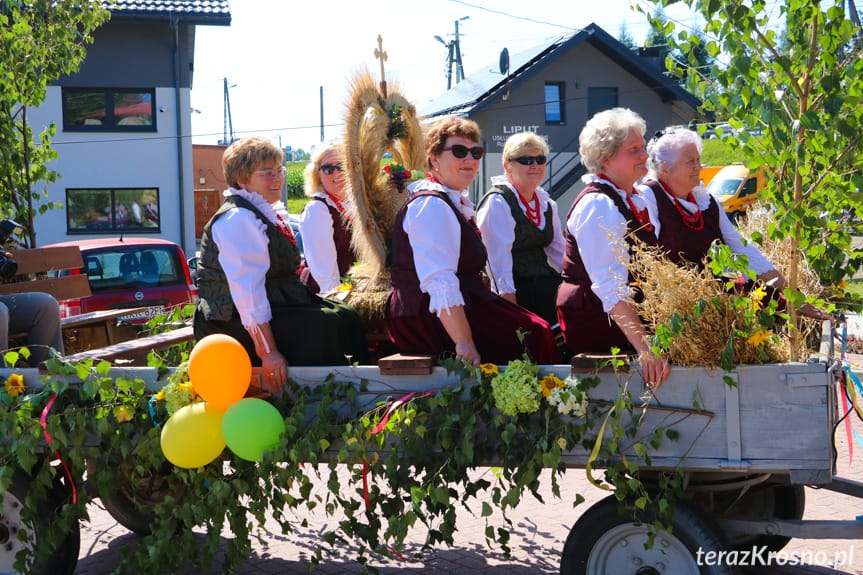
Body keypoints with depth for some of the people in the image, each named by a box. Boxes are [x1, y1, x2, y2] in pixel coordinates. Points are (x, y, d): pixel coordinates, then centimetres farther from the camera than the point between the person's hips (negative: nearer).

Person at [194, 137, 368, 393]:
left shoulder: (266, 213, 14)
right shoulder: (238, 220, -18)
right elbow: (246, 290, -26)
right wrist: (267, 351, -30)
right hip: (235, 323, -10)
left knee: (346, 319, -2)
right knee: (322, 325, -25)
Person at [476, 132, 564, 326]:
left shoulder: (545, 201, 16)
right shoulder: (497, 203, -9)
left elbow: (558, 248, 21)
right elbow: (500, 256, -16)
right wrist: (509, 302, -22)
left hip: (545, 285, 8)